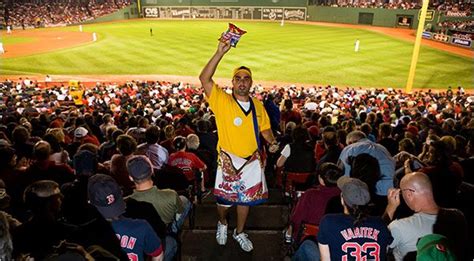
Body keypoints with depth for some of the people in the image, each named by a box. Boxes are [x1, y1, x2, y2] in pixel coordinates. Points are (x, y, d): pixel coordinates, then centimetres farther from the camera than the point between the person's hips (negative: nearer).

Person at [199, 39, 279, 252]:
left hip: (252, 161, 3)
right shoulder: (222, 101, -13)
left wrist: (272, 142, -8)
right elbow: (204, 78, -27)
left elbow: (264, 128, 12)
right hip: (228, 160, -3)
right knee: (224, 199, 13)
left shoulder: (258, 105, 1)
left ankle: (239, 232, 40)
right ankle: (222, 224, 46)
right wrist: (220, 52, -33)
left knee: (246, 200, 17)